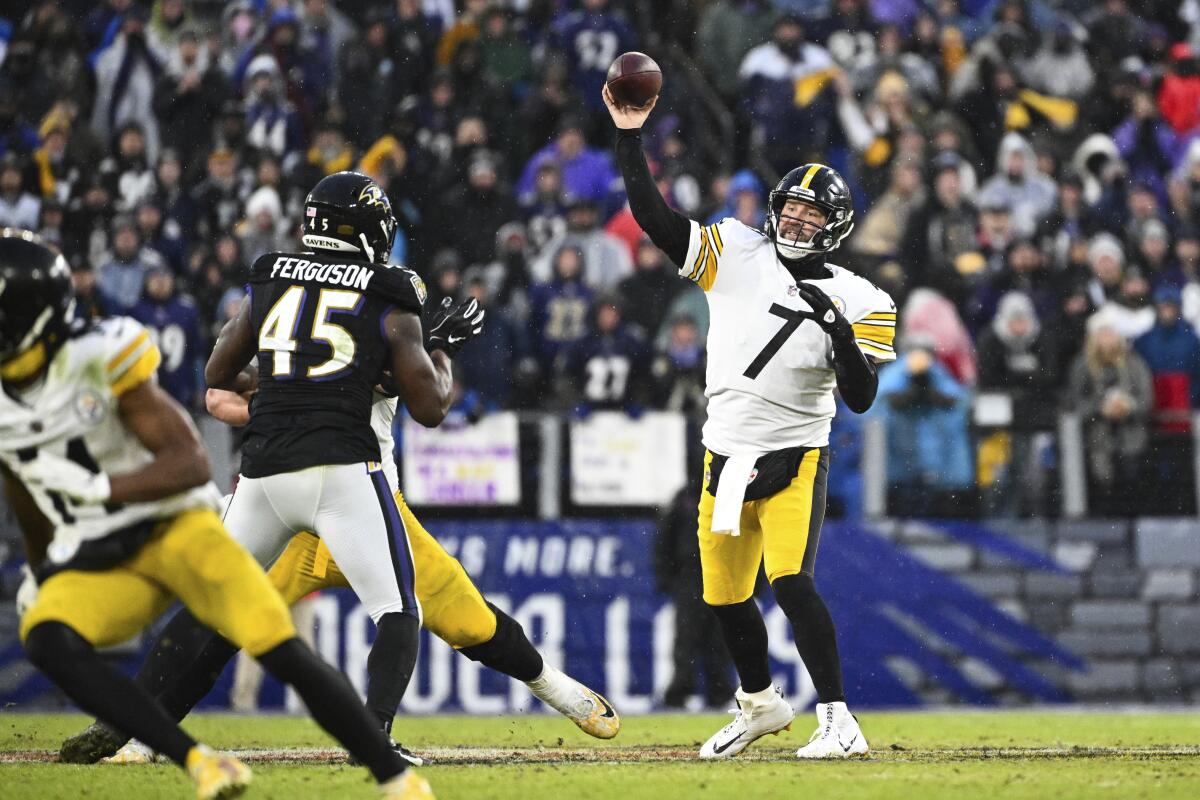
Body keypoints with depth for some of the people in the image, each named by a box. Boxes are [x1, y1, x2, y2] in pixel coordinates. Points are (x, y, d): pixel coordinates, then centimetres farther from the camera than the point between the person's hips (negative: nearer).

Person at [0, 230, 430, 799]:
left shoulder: (99, 360, -17)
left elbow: (191, 464, -18)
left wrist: (96, 487, -30)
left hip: (176, 528, -5)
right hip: (95, 561, 5)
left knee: (282, 650, -20)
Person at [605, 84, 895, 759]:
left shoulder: (857, 301, -5)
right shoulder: (735, 254, 1)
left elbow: (861, 399, -10)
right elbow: (654, 217, -5)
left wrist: (841, 331, -25)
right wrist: (631, 135, -13)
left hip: (794, 460, -4)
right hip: (726, 455, 4)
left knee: (792, 582, -22)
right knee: (726, 597, 13)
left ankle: (839, 722, -18)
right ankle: (761, 705, 36)